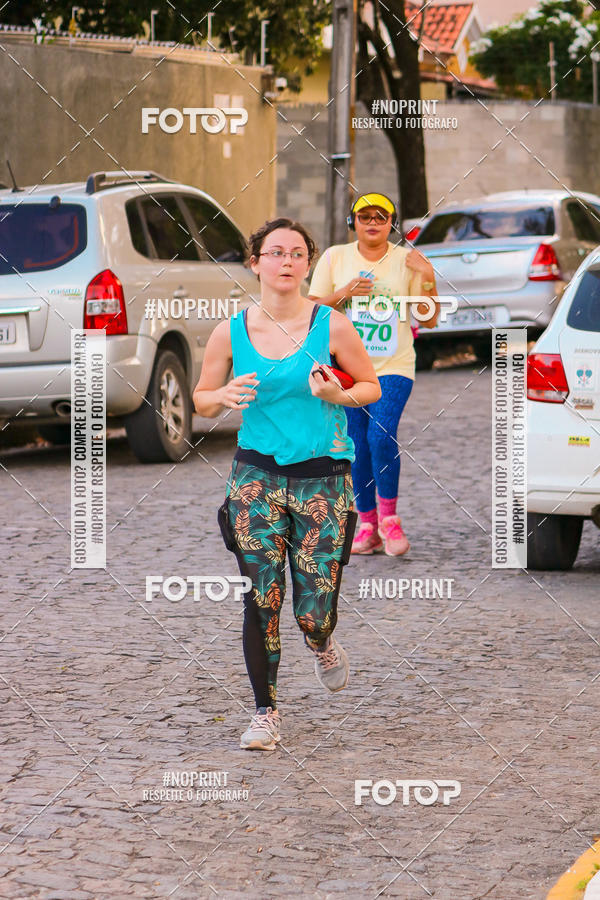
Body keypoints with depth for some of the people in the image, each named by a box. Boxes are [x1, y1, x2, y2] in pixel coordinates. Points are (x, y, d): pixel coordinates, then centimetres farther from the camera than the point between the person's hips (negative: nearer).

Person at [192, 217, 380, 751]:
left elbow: (372, 387, 7)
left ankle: (323, 644, 37)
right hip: (256, 474, 1)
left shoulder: (332, 326, -4)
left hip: (323, 477, -1)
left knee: (314, 612, -1)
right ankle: (266, 713, 7)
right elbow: (202, 399, 12)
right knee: (261, 599, -6)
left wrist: (338, 394, -15)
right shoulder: (230, 332, 1)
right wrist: (225, 396, -11)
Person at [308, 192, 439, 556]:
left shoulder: (406, 260, 4)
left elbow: (430, 320, 3)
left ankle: (389, 516, -3)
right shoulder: (335, 257, 7)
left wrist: (428, 278, -11)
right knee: (358, 445, 1)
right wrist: (343, 294, -9)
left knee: (382, 435, -20)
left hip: (394, 366, -2)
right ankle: (368, 525, 14)